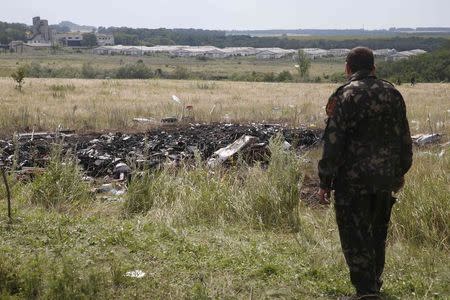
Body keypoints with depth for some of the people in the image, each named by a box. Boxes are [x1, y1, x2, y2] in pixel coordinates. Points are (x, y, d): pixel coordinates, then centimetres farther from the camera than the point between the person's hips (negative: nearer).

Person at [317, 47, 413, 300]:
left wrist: (325, 182, -8)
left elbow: (333, 142, -13)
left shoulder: (343, 96, -11)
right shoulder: (393, 94, 5)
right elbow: (405, 138, 11)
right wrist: (401, 171, 23)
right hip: (386, 177, 6)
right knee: (378, 233, 19)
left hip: (353, 178, -6)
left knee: (354, 234, 2)